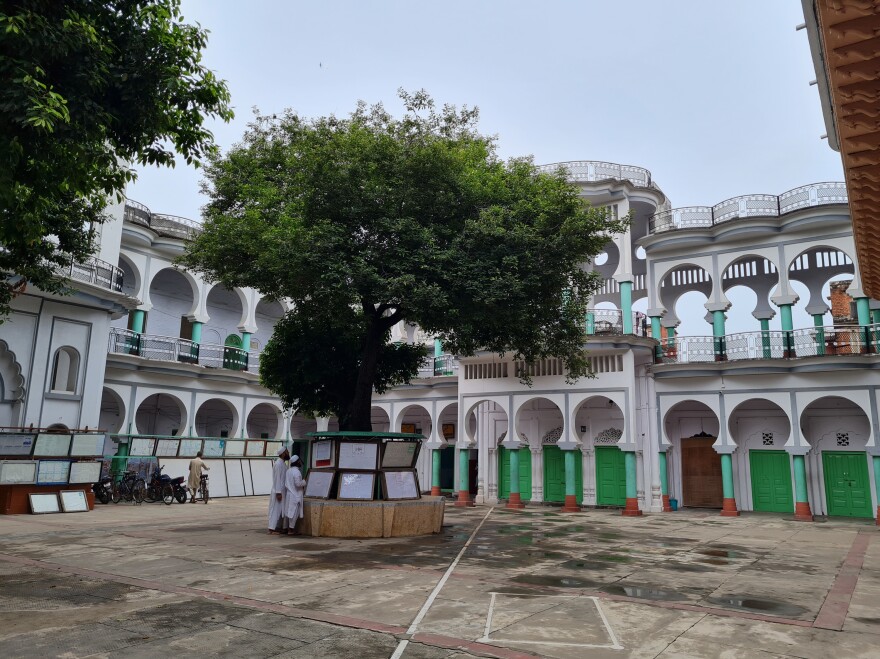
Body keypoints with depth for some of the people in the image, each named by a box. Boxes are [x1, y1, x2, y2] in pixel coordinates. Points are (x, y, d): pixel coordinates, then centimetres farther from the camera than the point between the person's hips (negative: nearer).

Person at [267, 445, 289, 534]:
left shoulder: (283, 464, 14)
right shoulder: (278, 464, -16)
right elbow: (277, 479, -20)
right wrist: (278, 492, -22)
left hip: (281, 491, 9)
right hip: (277, 492, -9)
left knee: (279, 511, 10)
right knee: (275, 510, -6)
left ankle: (275, 528, 14)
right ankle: (271, 530, -4)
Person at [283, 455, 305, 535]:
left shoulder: (288, 470, 7)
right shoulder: (296, 471, -19)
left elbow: (286, 482, 11)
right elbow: (298, 483, -24)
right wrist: (304, 482, -4)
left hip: (288, 494, 8)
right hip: (295, 495, -8)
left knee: (288, 512, 13)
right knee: (294, 513, -2)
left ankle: (288, 528, 19)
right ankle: (290, 530, 2)